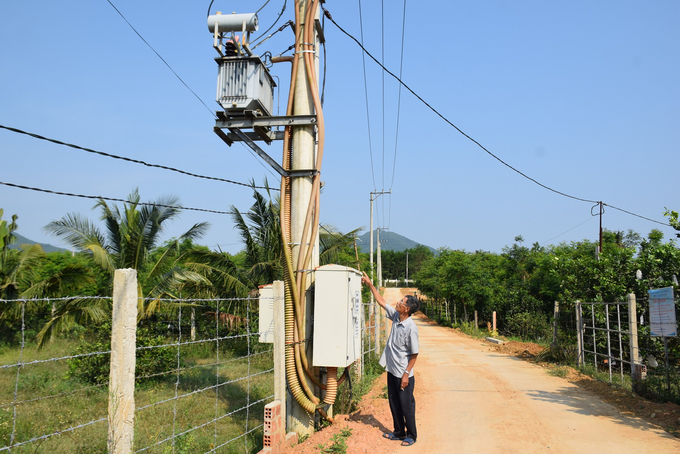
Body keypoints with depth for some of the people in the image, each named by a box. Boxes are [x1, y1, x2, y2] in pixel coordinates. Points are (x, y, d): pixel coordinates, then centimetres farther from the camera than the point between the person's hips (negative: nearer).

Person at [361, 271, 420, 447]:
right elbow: (381, 302, 11)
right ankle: (399, 432, 32)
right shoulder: (395, 316, -2)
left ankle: (411, 435, 21)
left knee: (406, 404, 6)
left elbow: (414, 354, -18)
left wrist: (406, 374, -17)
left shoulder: (411, 328, -22)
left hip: (403, 373, -8)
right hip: (391, 369, 8)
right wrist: (370, 284, 10)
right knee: (394, 403, 17)